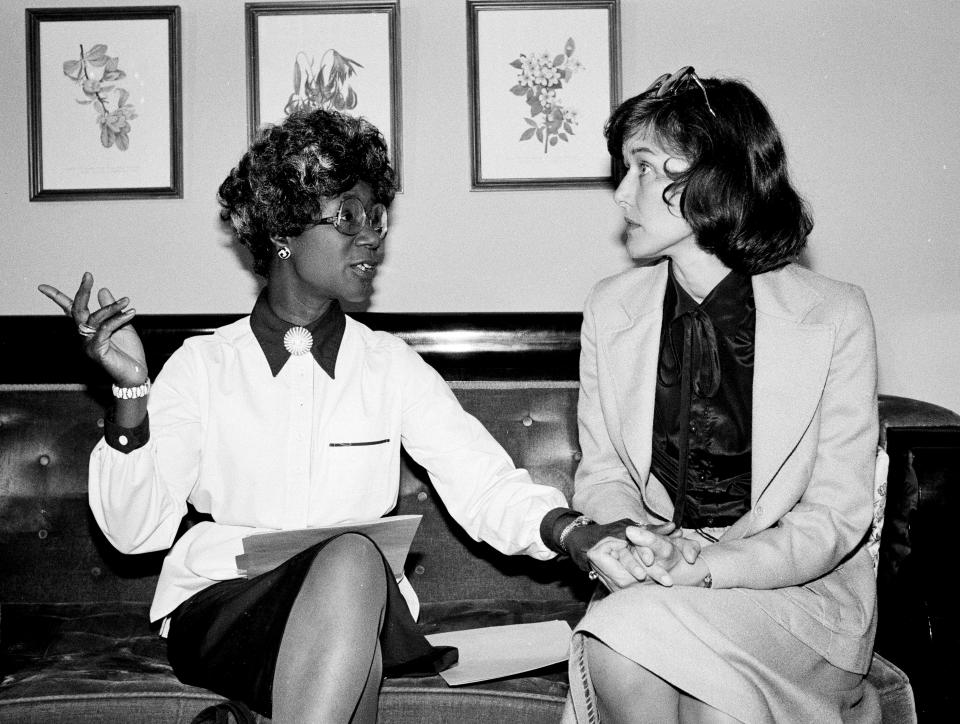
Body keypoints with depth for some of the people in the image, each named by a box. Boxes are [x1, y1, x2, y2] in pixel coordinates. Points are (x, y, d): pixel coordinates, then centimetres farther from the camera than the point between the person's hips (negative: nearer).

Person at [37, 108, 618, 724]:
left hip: (361, 606, 2)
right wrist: (131, 391, -16)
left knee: (354, 559, -33)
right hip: (218, 605, -1)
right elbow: (137, 531, -1)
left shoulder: (390, 365, 11)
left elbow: (486, 486, -1)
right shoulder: (203, 365, 7)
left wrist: (568, 530, -21)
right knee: (351, 558, -32)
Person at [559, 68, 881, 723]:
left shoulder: (836, 316, -8)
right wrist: (625, 541, -17)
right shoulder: (611, 308, 3)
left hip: (800, 581, -3)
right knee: (614, 660, -30)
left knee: (626, 636, -30)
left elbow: (837, 513, -8)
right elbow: (602, 472, 7)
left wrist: (708, 567, -23)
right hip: (652, 575, 3)